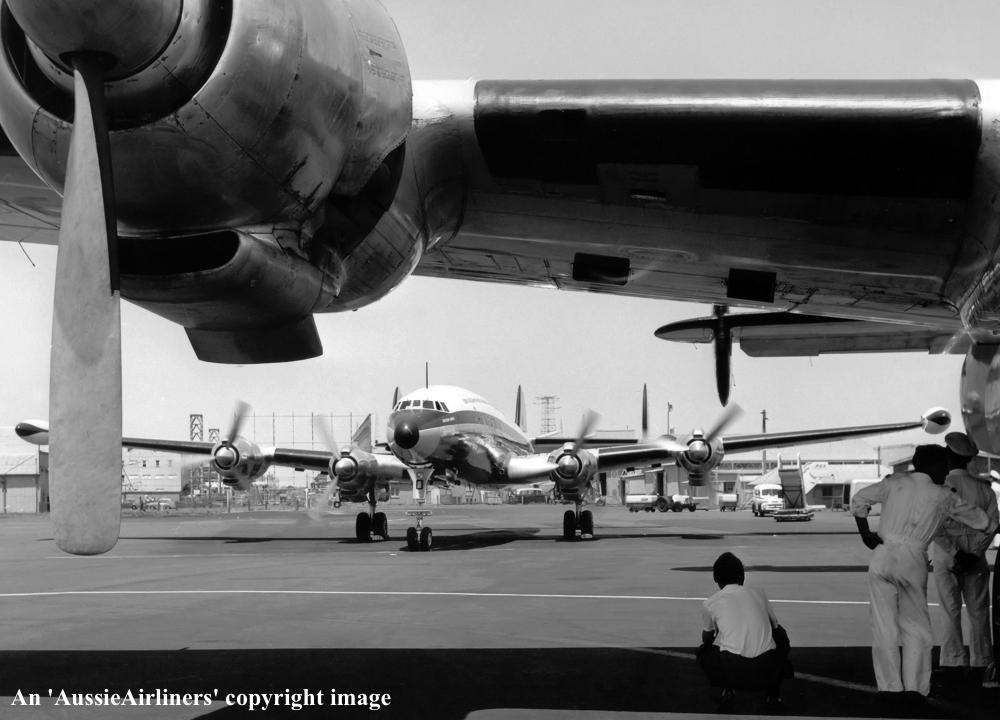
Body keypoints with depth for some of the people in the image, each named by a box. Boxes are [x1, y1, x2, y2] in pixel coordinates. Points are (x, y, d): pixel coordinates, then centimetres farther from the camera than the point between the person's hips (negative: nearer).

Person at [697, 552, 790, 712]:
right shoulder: (758, 594, 17)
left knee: (704, 652, 34)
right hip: (768, 671, 1)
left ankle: (728, 689, 10)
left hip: (732, 671, -1)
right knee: (780, 634, 35)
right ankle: (774, 692, 21)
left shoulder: (710, 603, 13)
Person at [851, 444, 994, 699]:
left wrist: (864, 532, 11)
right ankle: (914, 687, 5)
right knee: (916, 627, 12)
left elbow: (859, 498, 5)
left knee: (884, 626, 5)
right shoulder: (944, 497, 6)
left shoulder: (897, 482, 8)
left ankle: (890, 688, 5)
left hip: (883, 556, 1)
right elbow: (981, 522, 16)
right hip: (912, 563, -1)